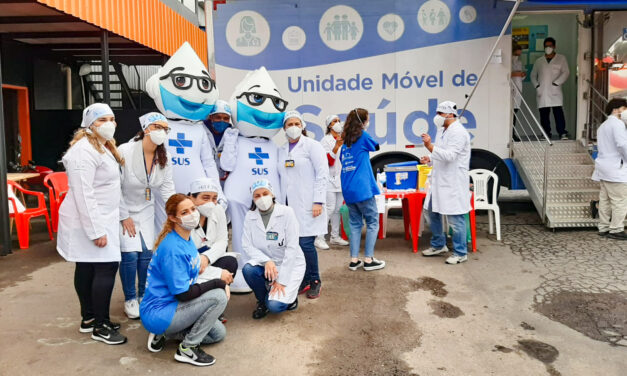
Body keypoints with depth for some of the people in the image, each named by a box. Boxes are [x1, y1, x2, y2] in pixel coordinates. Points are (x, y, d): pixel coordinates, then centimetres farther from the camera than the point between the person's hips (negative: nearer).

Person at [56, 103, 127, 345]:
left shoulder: (103, 147, 15)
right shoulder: (84, 150, -19)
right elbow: (83, 194, -24)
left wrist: (114, 218, 21)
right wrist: (96, 231, -26)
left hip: (99, 218, 10)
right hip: (89, 221, -10)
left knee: (87, 268, 15)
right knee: (107, 266, -11)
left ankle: (89, 318, 24)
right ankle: (100, 327, -2)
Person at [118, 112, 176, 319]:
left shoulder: (164, 158, -7)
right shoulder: (125, 152, -22)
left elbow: (167, 187, -3)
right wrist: (124, 217, -15)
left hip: (145, 210, 4)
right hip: (123, 209, -4)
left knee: (146, 254, 1)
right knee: (130, 254, -10)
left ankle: (144, 296, 22)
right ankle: (130, 299, 10)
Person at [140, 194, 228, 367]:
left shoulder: (186, 238, 3)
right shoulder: (172, 249, -25)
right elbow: (183, 293, -24)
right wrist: (219, 283, -18)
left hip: (172, 305, 9)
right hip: (157, 313, -9)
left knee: (219, 333, 14)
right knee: (219, 296, -22)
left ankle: (163, 333, 13)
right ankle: (187, 349, -8)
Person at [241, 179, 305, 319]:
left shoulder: (287, 212, -15)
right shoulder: (250, 216, -3)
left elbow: (292, 248, -18)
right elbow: (247, 245, -8)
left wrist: (281, 280, -20)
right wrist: (266, 261, -27)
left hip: (290, 264, -4)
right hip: (264, 263, 4)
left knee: (275, 306, -23)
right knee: (248, 269, -29)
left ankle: (289, 294, 13)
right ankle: (262, 301, 0)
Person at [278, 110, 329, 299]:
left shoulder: (312, 146, -1)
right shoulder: (281, 150, 15)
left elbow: (322, 174, -7)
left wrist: (318, 201, -13)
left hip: (307, 204, -5)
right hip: (289, 204, 5)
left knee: (305, 243, -8)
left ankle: (315, 281, 10)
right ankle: (305, 280, 18)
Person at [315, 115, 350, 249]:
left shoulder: (343, 139, 14)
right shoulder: (326, 140, -5)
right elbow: (328, 161, -13)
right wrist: (336, 147, -24)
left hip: (341, 178, 7)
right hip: (330, 178, -7)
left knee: (338, 208, 9)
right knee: (330, 207, -12)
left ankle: (335, 237, 18)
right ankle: (319, 238, -7)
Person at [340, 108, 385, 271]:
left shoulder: (345, 141, 12)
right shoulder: (363, 136, -6)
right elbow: (376, 147, 12)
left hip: (347, 189, 7)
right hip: (362, 189, -7)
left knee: (355, 224, 12)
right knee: (372, 222, 4)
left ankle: (354, 260, 11)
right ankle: (368, 259, 4)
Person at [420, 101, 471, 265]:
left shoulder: (458, 132, -16)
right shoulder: (442, 130, 14)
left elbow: (449, 156, -26)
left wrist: (430, 147, -33)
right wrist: (430, 159, 4)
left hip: (453, 183, -10)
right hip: (439, 180, 10)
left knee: (455, 218, -3)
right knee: (433, 212, 18)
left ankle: (460, 253, 10)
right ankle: (438, 245, 34)